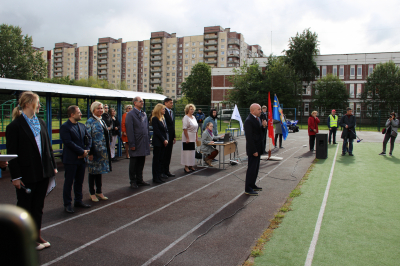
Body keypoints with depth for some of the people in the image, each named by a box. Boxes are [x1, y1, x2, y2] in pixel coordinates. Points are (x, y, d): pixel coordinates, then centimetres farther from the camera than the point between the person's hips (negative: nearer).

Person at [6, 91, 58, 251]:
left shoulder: (40, 123, 9)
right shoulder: (15, 126, -11)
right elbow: (12, 153, -12)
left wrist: (53, 166, 10)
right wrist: (15, 176, -14)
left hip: (43, 173, 6)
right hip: (26, 175, -6)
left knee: (38, 206, 16)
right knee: (24, 206, 9)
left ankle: (37, 235, 30)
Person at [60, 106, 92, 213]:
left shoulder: (82, 126, 12)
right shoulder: (65, 127, -11)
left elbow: (89, 138, 10)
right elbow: (69, 142, -19)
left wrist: (87, 150, -6)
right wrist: (82, 151, -16)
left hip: (81, 158, 7)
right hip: (70, 160, -7)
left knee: (79, 181, 15)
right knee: (68, 182, 3)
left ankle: (78, 201, 28)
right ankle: (67, 204, 14)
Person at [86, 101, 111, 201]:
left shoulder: (102, 121, 12)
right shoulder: (90, 121, -10)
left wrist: (107, 150, 15)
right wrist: (90, 152, -18)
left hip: (103, 151, 7)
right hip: (95, 151, -7)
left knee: (99, 171, 15)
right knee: (93, 172, 5)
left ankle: (99, 191, 26)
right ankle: (92, 193, 17)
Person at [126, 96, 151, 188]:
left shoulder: (144, 114, 13)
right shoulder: (130, 114, -9)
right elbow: (129, 130, -13)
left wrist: (148, 141, 11)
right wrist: (132, 144, -16)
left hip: (144, 143, 7)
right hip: (136, 144, -6)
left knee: (141, 163, 14)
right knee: (133, 164, 5)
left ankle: (139, 180, 25)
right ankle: (133, 181, 16)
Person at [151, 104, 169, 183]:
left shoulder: (163, 118, 15)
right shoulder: (155, 119, -10)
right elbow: (157, 131, -14)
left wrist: (166, 139, 4)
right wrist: (164, 140, -13)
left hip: (163, 142, 8)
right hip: (157, 142, -8)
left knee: (161, 159, 10)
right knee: (156, 160, 1)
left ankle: (159, 176, 18)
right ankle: (155, 178, 8)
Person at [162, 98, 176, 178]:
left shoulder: (171, 112, 15)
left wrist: (174, 136, 15)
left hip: (170, 136, 8)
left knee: (168, 154, 13)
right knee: (164, 154, 0)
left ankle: (167, 171, 23)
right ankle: (162, 172, 10)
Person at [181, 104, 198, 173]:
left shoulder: (193, 117, 14)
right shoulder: (186, 118, -11)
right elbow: (184, 129, -17)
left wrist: (196, 138, 15)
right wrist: (187, 138, -21)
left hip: (193, 138, 8)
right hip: (187, 138, -8)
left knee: (193, 151, 11)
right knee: (187, 151, -5)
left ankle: (191, 166, 20)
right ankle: (186, 167, 1)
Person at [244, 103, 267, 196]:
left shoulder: (258, 118, 12)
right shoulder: (249, 121, -18)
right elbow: (249, 137, -21)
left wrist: (263, 126, -4)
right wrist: (254, 150, -22)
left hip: (258, 148, 9)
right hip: (253, 149, -9)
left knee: (256, 168, 17)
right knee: (251, 168, -3)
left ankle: (252, 185, 29)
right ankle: (248, 189, 6)